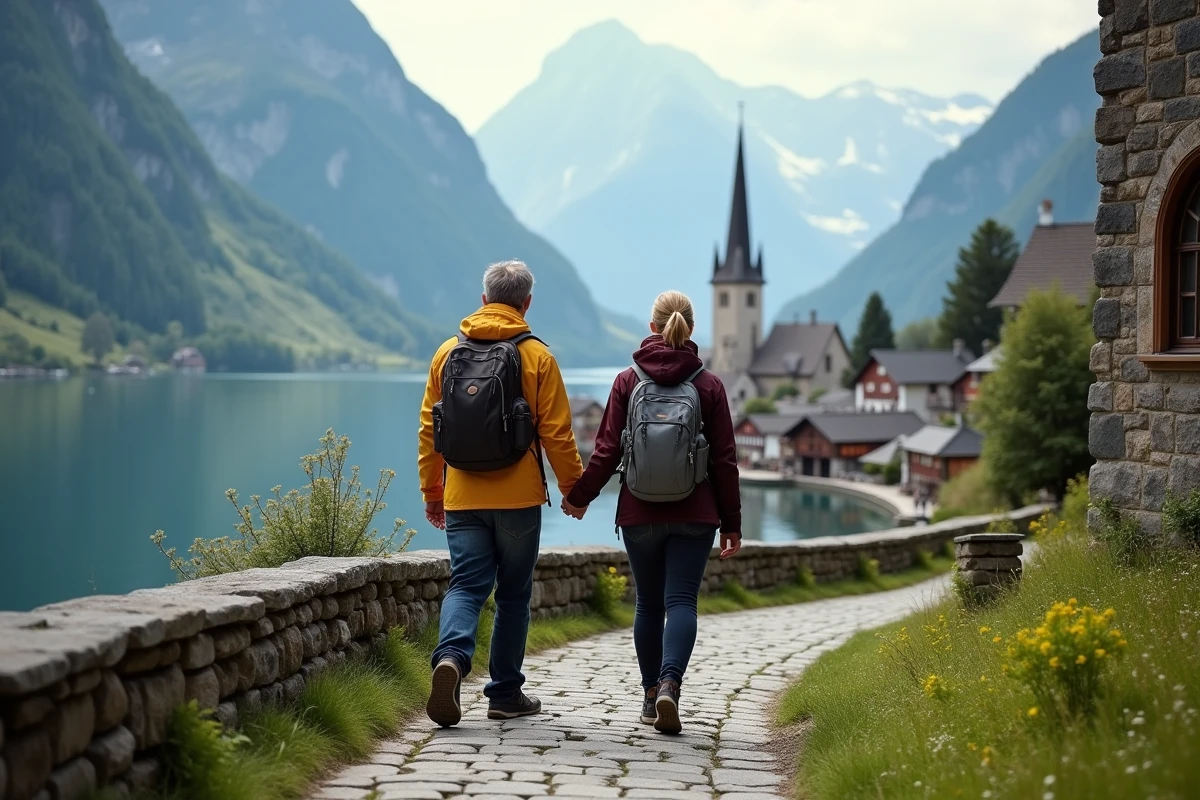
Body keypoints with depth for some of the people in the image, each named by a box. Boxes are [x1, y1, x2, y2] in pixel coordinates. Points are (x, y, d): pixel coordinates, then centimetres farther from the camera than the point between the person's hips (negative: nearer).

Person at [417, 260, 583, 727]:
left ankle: (451, 657, -26)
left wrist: (431, 491, 17)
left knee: (466, 584, 2)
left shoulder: (448, 352, 5)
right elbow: (557, 433, -6)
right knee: (513, 593, 9)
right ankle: (505, 693, 14)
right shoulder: (537, 356, -5)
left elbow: (429, 429, 8)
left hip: (462, 496, 2)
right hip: (519, 496, -2)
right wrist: (573, 489, 6)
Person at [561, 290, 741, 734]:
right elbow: (724, 460, 0)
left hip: (640, 514, 1)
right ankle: (669, 684, -25)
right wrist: (731, 523, 6)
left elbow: (607, 451, -1)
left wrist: (579, 497, 13)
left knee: (648, 604, 13)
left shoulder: (628, 381, 0)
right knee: (681, 601, -4)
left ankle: (651, 695, 18)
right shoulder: (709, 385, 0)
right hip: (694, 515, -1)